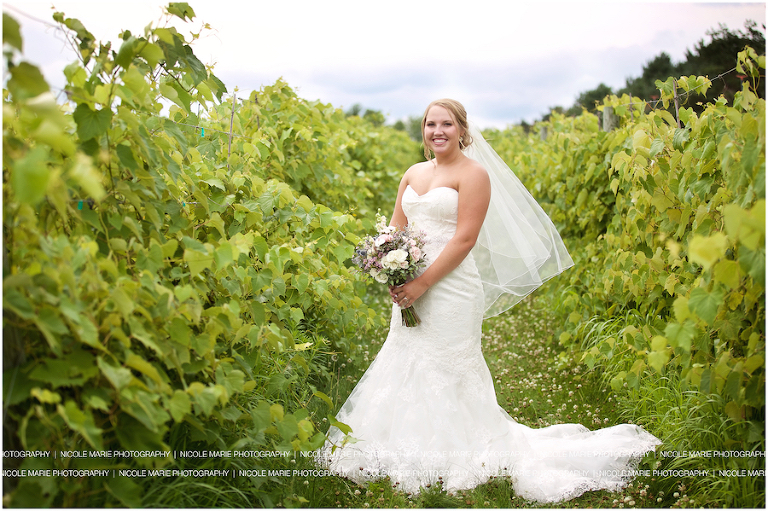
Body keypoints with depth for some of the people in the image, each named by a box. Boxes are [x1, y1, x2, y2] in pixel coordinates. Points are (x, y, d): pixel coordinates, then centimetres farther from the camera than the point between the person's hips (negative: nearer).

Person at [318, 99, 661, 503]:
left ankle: (450, 456, 17)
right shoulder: (413, 174, 14)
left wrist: (422, 283, -18)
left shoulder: (473, 173, -5)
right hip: (410, 289, 7)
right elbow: (395, 229, 14)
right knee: (405, 366, 13)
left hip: (451, 289, -7)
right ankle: (410, 448, 29)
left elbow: (465, 238, -13)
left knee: (445, 371, 0)